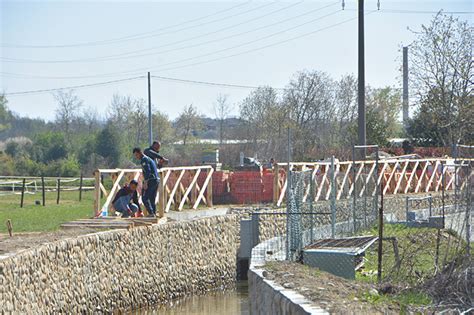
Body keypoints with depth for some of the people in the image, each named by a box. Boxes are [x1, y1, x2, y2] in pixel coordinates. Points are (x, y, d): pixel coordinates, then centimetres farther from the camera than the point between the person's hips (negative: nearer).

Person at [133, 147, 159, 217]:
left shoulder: (144, 159, -8)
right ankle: (154, 213, 8)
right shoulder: (150, 159, 23)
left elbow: (147, 171, -19)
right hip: (156, 180, 10)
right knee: (152, 199, 13)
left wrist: (145, 182, -21)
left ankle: (151, 213, -14)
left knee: (144, 198, -7)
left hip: (150, 180, -10)